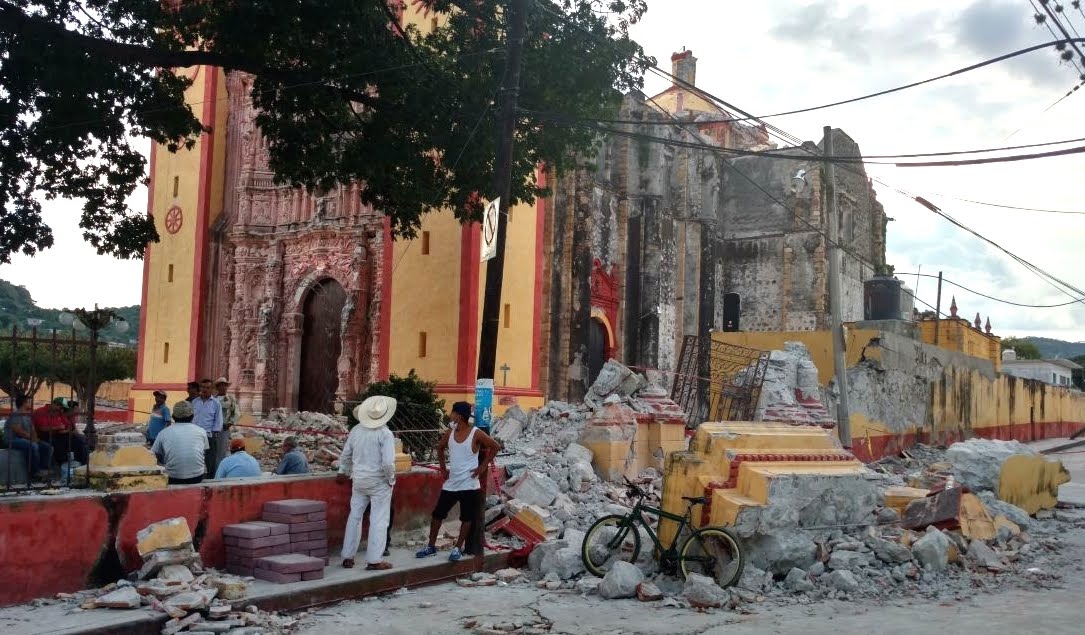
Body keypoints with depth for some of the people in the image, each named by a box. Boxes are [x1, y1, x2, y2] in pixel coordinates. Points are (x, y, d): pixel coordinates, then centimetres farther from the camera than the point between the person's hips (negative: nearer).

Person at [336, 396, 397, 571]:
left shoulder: (356, 430, 1)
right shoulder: (385, 434, -16)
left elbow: (345, 455, 11)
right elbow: (388, 462, -22)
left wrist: (343, 472, 28)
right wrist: (391, 479, -5)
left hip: (359, 480, 5)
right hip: (379, 482, -5)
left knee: (354, 517, 16)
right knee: (379, 520, 3)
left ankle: (348, 557, 22)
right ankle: (374, 560, 4)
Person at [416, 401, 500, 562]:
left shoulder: (476, 434, -12)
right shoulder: (450, 432, 4)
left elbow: (495, 447, -7)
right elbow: (440, 447, 21)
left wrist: (483, 466, -8)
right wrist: (442, 468, 13)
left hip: (469, 484, -5)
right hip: (451, 483, 5)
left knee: (466, 518, 3)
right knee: (437, 514, 6)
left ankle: (458, 548, 16)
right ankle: (431, 546, 18)